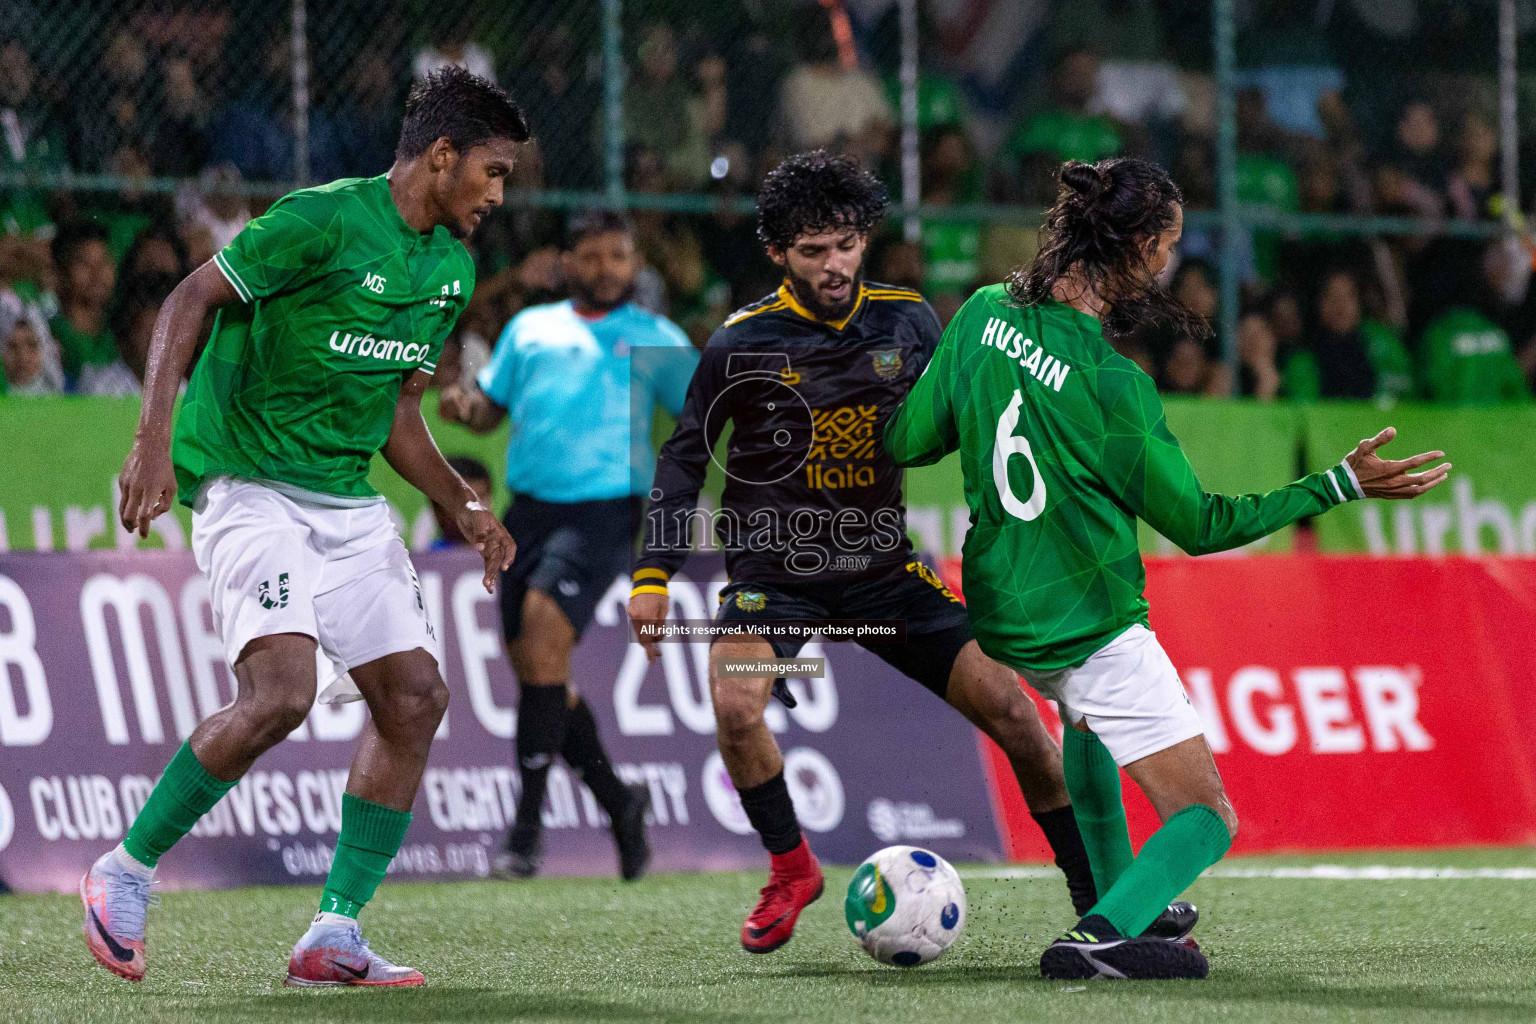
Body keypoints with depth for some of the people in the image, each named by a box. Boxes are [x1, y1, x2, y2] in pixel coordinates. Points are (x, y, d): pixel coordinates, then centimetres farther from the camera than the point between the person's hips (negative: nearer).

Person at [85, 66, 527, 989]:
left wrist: (465, 505, 10)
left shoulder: (453, 267, 12)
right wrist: (155, 436, -22)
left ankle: (337, 932, 3)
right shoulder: (323, 220, -14)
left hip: (348, 501, 8)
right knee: (281, 693, -24)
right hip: (249, 486, -8)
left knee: (415, 695, -2)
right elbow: (190, 299, -12)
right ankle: (127, 872, -6)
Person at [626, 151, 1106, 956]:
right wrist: (653, 575, -4)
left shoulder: (906, 322, -1)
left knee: (1006, 705, -7)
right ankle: (791, 870, 0)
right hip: (772, 568, -2)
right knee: (736, 708, -28)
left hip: (881, 567, 2)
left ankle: (1101, 895, 8)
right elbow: (685, 456, 2)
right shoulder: (743, 344, -7)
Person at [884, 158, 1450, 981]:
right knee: (1208, 819, -3)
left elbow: (907, 441, 1)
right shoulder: (1111, 385, -22)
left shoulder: (984, 312, -5)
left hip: (1001, 616, 8)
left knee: (1090, 713, 40)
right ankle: (1104, 936, -25)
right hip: (1091, 626, -8)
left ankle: (1114, 896, 40)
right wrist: (1343, 485, -11)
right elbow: (1198, 525, -13)